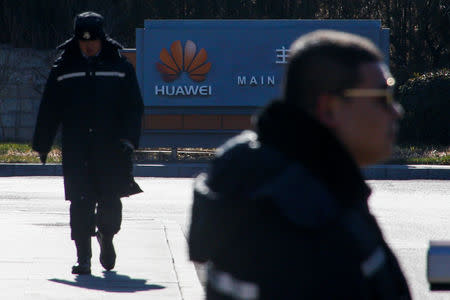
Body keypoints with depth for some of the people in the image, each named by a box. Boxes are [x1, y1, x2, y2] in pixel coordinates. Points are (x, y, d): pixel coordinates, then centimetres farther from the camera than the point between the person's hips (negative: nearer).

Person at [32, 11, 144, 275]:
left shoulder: (121, 67, 5)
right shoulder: (63, 69, 7)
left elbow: (134, 107, 6)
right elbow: (49, 110, 11)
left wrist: (129, 138, -7)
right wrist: (42, 144, 8)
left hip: (111, 148, 0)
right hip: (76, 150, 0)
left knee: (111, 201, 1)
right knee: (81, 203, -5)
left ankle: (106, 236, 31)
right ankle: (83, 257, 0)